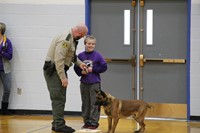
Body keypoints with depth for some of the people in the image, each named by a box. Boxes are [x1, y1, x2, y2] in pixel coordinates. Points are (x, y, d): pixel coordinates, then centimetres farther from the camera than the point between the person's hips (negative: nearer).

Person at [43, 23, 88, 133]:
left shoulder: (71, 38, 9)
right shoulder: (65, 39, -22)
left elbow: (71, 54, 24)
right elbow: (59, 59, -27)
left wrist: (79, 63, 10)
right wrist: (63, 77, -24)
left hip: (59, 70, 10)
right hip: (54, 70, -10)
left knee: (60, 98, 14)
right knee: (58, 98, -9)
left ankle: (57, 124, 20)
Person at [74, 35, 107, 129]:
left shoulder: (97, 55, -5)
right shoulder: (80, 56, 2)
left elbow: (104, 67, -4)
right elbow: (76, 68, 8)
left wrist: (93, 69, -12)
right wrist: (81, 72, -11)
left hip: (95, 83, -3)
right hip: (84, 83, 3)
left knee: (94, 104, -1)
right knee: (85, 104, 10)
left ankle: (94, 122, 4)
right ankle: (86, 122, 19)